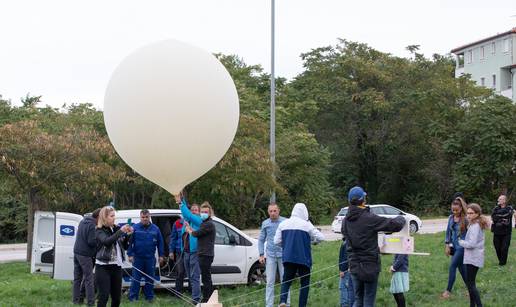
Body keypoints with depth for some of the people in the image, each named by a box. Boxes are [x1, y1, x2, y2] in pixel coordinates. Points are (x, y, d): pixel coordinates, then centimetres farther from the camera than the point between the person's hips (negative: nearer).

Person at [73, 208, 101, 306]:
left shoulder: (83, 222, 11)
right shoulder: (92, 225, -18)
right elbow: (91, 242, -22)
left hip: (77, 252, 9)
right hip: (85, 255, -9)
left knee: (77, 278, 13)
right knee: (88, 279, -5)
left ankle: (76, 299, 16)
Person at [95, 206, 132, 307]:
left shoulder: (116, 229, 10)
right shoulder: (99, 231, -4)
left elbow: (125, 246, 14)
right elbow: (107, 241, -25)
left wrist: (127, 235, -2)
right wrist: (121, 231, -26)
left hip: (116, 266, 6)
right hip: (103, 267, -6)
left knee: (117, 297, 9)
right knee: (104, 296, -8)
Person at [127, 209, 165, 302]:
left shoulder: (155, 229, 3)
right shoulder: (135, 228, -2)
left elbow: (160, 242, 7)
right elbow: (130, 242, -2)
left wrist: (161, 255, 4)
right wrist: (130, 254, -7)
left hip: (150, 258, 2)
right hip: (138, 258, -2)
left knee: (150, 278, 9)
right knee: (135, 278, -1)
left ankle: (149, 297, 19)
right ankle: (133, 297, 4)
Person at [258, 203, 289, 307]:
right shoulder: (265, 224, 6)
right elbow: (261, 239, 15)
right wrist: (261, 254, 8)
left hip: (283, 255, -2)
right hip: (270, 256, 2)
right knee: (270, 282, 2)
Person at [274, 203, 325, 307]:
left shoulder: (283, 224, 4)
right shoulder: (306, 224, -7)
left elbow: (277, 241, 4)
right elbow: (320, 237, -7)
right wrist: (310, 240, 11)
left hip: (288, 258, 3)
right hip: (303, 259, -3)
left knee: (286, 281, 10)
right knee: (305, 283, 9)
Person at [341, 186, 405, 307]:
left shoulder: (345, 221, 2)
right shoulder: (369, 218, -17)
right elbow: (395, 225, -15)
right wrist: (401, 218, 7)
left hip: (354, 266, 5)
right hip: (370, 266, -5)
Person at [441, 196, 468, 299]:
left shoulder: (465, 219, -15)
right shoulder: (451, 218, 4)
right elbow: (448, 231, 11)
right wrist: (447, 245, 8)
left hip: (462, 247, -7)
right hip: (454, 246, 7)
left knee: (452, 267, -9)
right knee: (461, 268, 13)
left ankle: (448, 291, -2)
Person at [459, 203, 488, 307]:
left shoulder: (475, 226, -18)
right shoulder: (476, 224, 12)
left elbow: (471, 244, -23)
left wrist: (461, 242, -9)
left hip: (473, 258, -10)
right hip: (473, 258, 10)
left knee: (470, 284, -8)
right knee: (470, 283, 17)